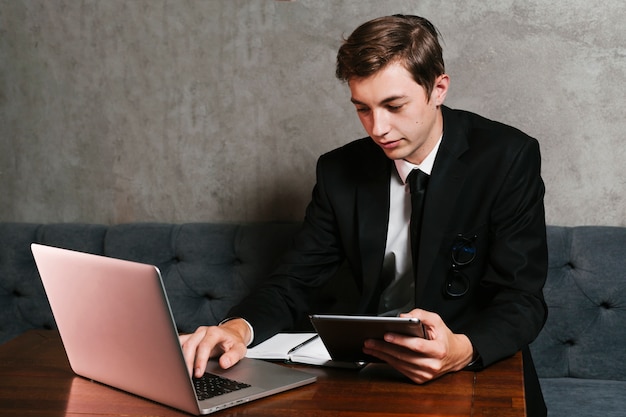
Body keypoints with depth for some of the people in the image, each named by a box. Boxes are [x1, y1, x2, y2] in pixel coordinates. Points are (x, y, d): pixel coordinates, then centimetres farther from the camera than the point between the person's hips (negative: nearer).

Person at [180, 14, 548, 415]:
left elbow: (523, 301, -13)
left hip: (482, 369, -1)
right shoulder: (340, 171, 2)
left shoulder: (508, 157, -9)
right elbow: (295, 279, 3)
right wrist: (240, 326, -20)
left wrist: (463, 350, -35)